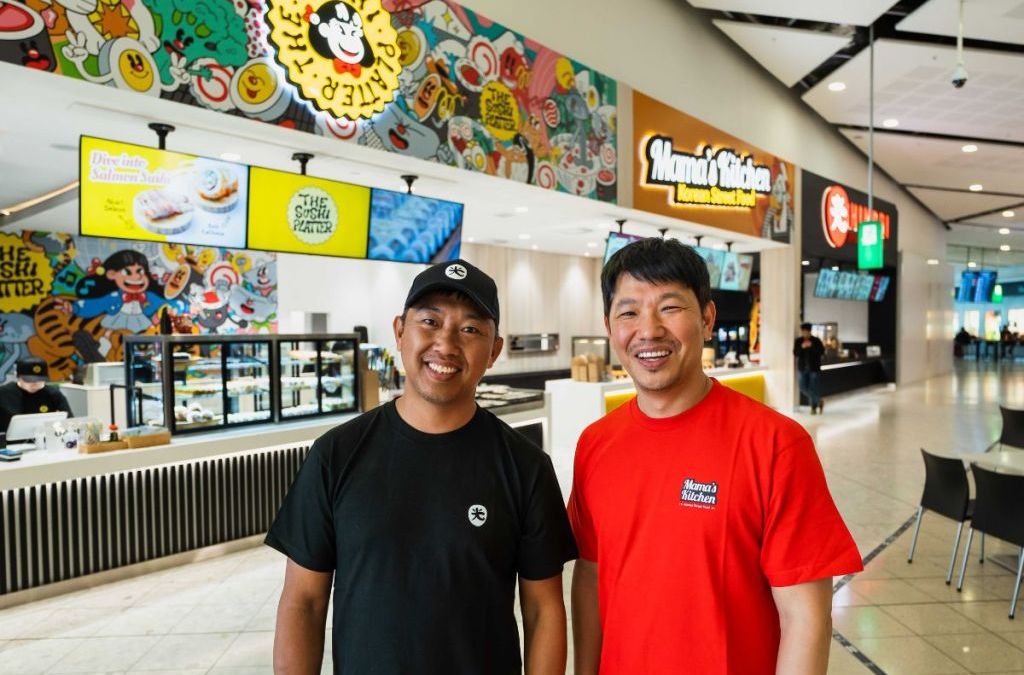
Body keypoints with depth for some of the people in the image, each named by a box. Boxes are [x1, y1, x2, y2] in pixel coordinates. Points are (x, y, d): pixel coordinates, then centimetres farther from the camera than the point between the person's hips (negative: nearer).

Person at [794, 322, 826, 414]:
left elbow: (822, 352, -11)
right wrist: (802, 347, -21)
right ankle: (819, 401, 28)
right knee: (803, 388, 6)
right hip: (802, 368, 3)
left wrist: (812, 346, -23)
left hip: (814, 368, -3)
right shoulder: (798, 341, 2)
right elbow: (795, 353, -4)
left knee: (814, 388, -4)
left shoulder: (816, 341, -4)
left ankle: (814, 406, 15)